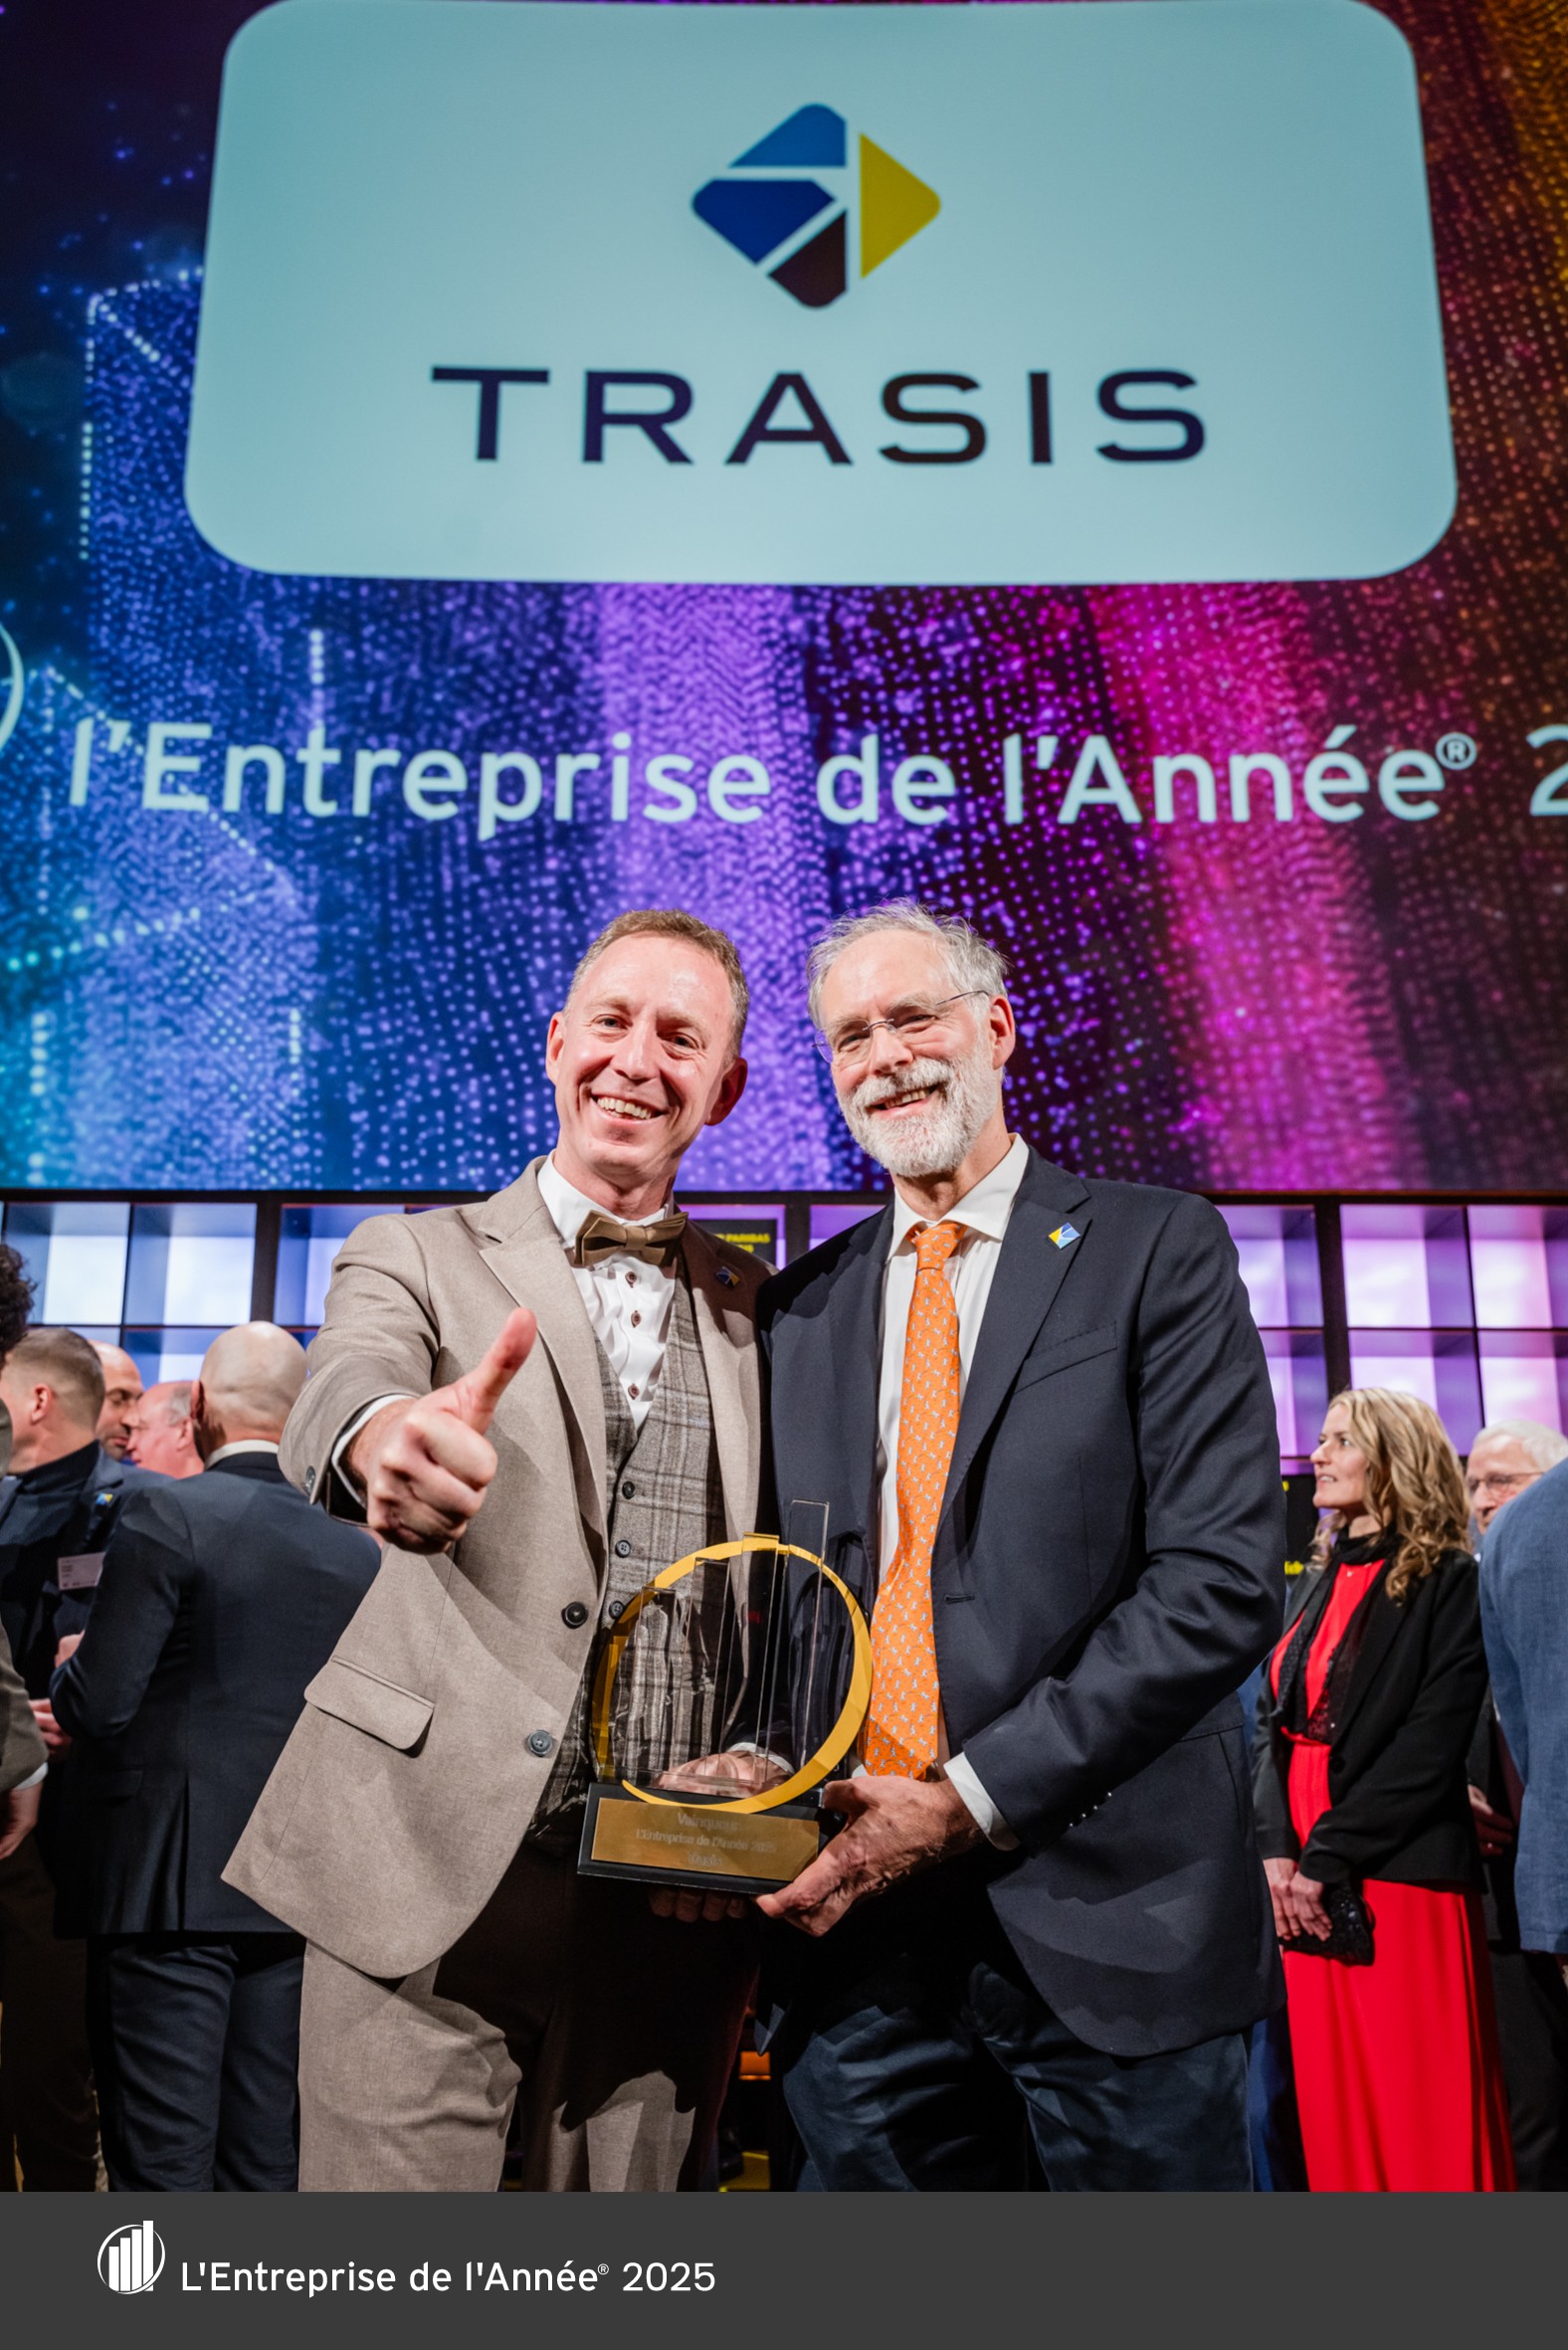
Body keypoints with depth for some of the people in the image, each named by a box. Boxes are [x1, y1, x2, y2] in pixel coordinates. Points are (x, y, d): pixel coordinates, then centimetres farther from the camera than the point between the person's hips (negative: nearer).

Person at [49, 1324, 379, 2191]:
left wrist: (68, 1667, 6)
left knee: (160, 2158, 5)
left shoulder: (166, 1517, -12)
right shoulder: (357, 1552, 4)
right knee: (268, 2153, 15)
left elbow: (98, 1704, -14)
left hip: (168, 1882, -5)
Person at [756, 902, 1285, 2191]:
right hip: (854, 1928, 3)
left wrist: (969, 1798, -14)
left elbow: (1223, 1581, -10)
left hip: (1108, 1918, -3)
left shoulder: (1158, 1249, -2)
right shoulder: (798, 1307, 11)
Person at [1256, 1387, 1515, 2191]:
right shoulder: (1315, 1583, 15)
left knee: (1424, 2128, -3)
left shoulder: (1448, 1582, -5)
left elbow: (1431, 1746, -13)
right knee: (1333, 2112, 9)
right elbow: (1274, 1722, 10)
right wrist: (1277, 1850, -5)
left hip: (1401, 1879, -6)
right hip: (1303, 1882, 6)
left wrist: (1327, 1860, -16)